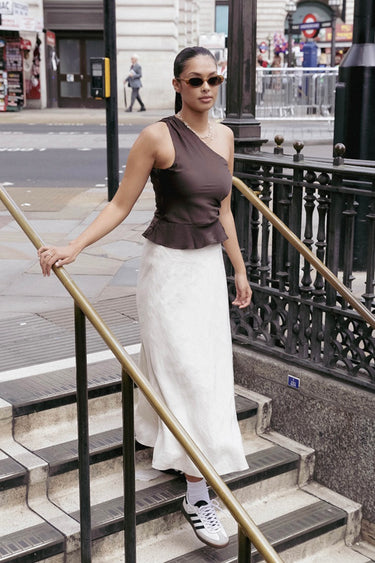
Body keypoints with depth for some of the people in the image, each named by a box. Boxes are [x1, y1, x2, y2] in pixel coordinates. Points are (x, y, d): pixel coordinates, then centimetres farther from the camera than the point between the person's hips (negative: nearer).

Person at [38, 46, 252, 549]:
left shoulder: (224, 136, 6)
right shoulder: (158, 137, -14)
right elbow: (120, 206, -11)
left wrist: (239, 270, 18)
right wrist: (72, 248, -21)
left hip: (210, 266, 7)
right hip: (169, 266, -7)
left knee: (210, 367, 15)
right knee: (187, 374, -7)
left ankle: (174, 450, 38)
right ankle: (197, 494, 1)